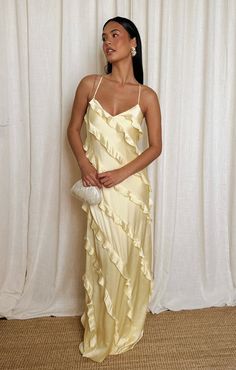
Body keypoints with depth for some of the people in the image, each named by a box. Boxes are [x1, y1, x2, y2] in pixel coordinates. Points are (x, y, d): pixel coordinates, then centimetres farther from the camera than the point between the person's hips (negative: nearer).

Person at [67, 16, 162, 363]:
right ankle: (102, 331, 33)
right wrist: (83, 163, -10)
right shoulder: (90, 84, 2)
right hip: (98, 186, 0)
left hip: (131, 185, 0)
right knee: (104, 257, 9)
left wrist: (122, 173, -13)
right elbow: (74, 129, 8)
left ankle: (127, 328, 35)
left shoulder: (146, 96, -1)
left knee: (131, 257, 10)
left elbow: (156, 147, 0)